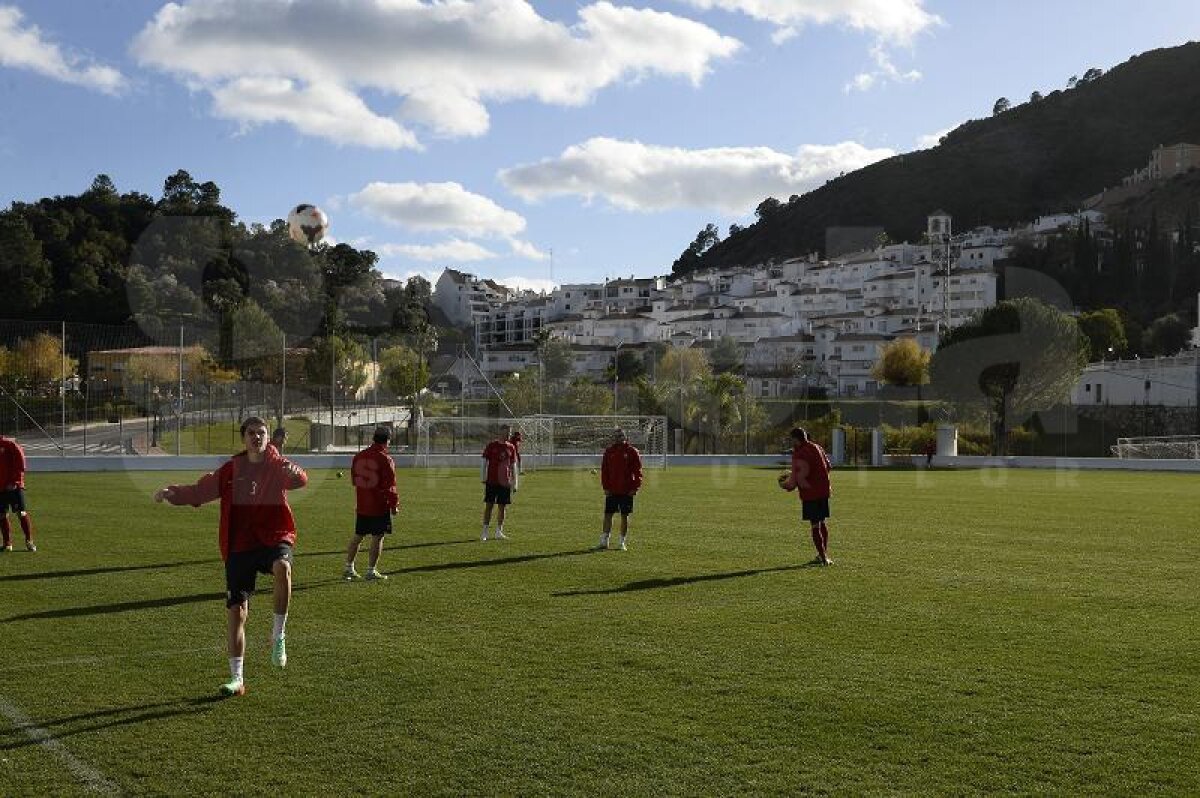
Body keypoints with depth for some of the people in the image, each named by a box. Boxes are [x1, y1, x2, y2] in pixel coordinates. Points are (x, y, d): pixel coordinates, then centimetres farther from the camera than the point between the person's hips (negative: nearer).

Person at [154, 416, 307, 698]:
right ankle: (237, 679, 16)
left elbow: (300, 479, -23)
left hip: (274, 539, -3)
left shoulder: (277, 466, -2)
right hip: (239, 546, 3)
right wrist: (171, 492, -5)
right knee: (236, 612, 2)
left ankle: (279, 636, -19)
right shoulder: (231, 470, 8)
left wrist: (294, 473, -46)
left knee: (282, 567, -38)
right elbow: (200, 491, 11)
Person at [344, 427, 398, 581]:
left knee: (357, 536, 15)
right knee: (377, 538, 1)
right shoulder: (386, 460, -14)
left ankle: (349, 568, 20)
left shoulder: (359, 456, 6)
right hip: (380, 505, -6)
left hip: (361, 504, 6)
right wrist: (394, 505, -7)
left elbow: (354, 479, 16)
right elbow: (389, 486, -15)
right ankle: (371, 570, 2)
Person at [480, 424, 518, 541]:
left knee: (503, 507, 5)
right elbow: (484, 463, 3)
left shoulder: (511, 448, 9)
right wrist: (483, 479, -4)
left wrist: (515, 483, 10)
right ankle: (484, 531, 3)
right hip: (491, 482, -3)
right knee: (489, 505, -3)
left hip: (505, 483, 3)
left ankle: (499, 532, 13)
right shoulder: (491, 446, 1)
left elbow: (513, 466, 13)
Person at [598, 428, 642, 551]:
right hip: (611, 491, 2)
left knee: (625, 516, 4)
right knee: (608, 515, 2)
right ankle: (604, 541, 9)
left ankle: (622, 542, 12)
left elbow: (638, 471, -1)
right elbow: (604, 470, 7)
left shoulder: (632, 452, -1)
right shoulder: (609, 452, 6)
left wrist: (635, 487, -7)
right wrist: (605, 487, -1)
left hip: (627, 491, -2)